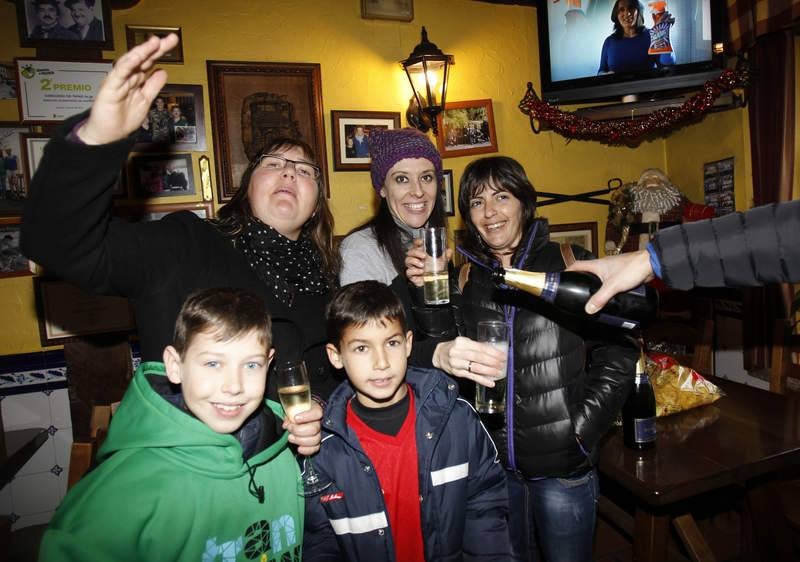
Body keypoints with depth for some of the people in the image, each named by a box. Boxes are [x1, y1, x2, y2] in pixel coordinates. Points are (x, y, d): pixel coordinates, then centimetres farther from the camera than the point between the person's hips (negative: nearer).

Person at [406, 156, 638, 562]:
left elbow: (617, 356, -4)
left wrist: (581, 430, -8)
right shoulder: (466, 277, 3)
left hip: (563, 466, -2)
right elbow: (445, 357, -4)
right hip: (493, 462, 3)